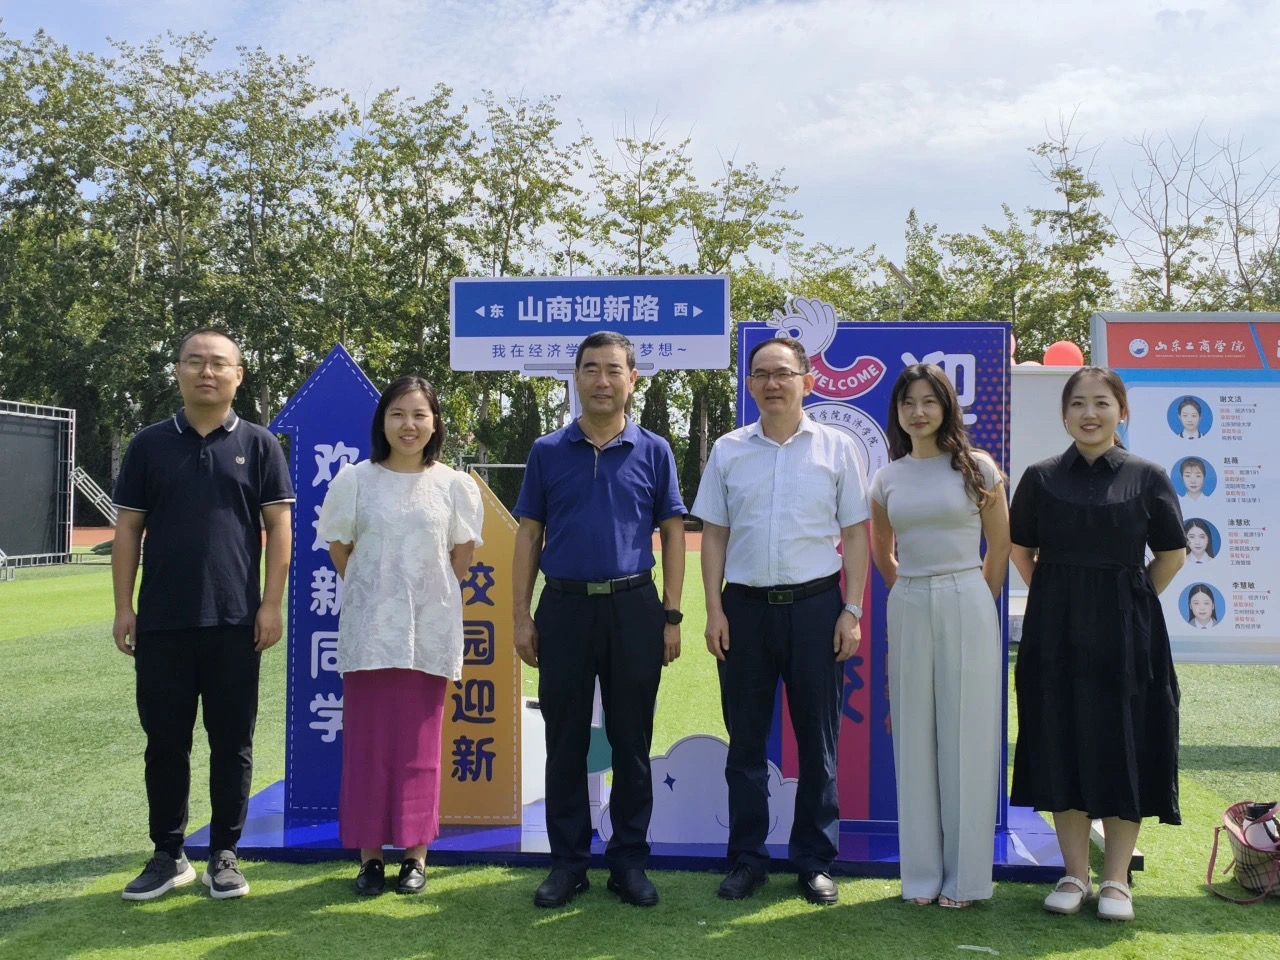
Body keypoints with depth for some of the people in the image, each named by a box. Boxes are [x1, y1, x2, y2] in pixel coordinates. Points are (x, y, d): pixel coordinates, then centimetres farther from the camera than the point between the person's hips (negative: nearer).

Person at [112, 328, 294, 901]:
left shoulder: (258, 445, 3)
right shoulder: (149, 444, 6)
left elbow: (279, 527, 1)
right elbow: (128, 528, 7)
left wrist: (272, 604, -6)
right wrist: (123, 606, 1)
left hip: (234, 621, -1)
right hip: (161, 622, 1)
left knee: (232, 743, 7)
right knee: (165, 742, 9)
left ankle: (224, 854, 20)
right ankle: (168, 855, 23)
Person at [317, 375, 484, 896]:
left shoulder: (454, 485, 2)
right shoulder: (355, 479, 2)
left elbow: (462, 554, 10)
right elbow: (340, 549, 9)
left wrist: (432, 597, 8)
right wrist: (372, 593, 8)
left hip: (429, 631, 0)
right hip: (368, 629, 0)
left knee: (419, 745, 5)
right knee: (366, 742, 3)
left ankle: (415, 853, 16)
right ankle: (370, 853, 14)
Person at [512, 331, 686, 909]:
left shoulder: (653, 452, 4)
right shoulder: (547, 452, 6)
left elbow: (673, 534, 5)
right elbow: (528, 537, 7)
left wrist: (672, 616, -1)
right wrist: (521, 617, 1)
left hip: (633, 607, 0)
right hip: (564, 607, 1)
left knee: (631, 742, 7)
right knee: (565, 742, 8)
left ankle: (629, 860, 20)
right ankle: (568, 861, 20)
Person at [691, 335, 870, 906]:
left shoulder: (836, 447, 3)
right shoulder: (728, 451, 6)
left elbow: (855, 534, 3)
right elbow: (713, 534, 7)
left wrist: (852, 611, -3)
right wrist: (714, 610, 0)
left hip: (815, 605, -1)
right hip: (745, 607, 2)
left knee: (817, 741, 7)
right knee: (746, 741, 9)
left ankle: (816, 861, 21)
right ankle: (747, 859, 22)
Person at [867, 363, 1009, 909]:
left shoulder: (978, 468, -1)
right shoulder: (887, 478, 8)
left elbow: (1000, 547, 5)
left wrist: (972, 605, 6)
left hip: (967, 606, -3)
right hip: (908, 609, 3)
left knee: (965, 738, 2)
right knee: (914, 740, 7)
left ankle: (965, 875, 14)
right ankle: (921, 874, 18)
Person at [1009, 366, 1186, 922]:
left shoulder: (1146, 477, 0)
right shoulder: (1041, 478, 2)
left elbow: (1172, 554, 8)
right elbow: (1021, 550, 12)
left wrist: (1129, 601, 4)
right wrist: (1058, 597, 5)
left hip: (1126, 632, -1)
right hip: (1055, 631, 1)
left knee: (1125, 748, 4)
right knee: (1061, 746, 5)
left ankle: (1116, 880, 17)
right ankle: (1075, 875, 18)